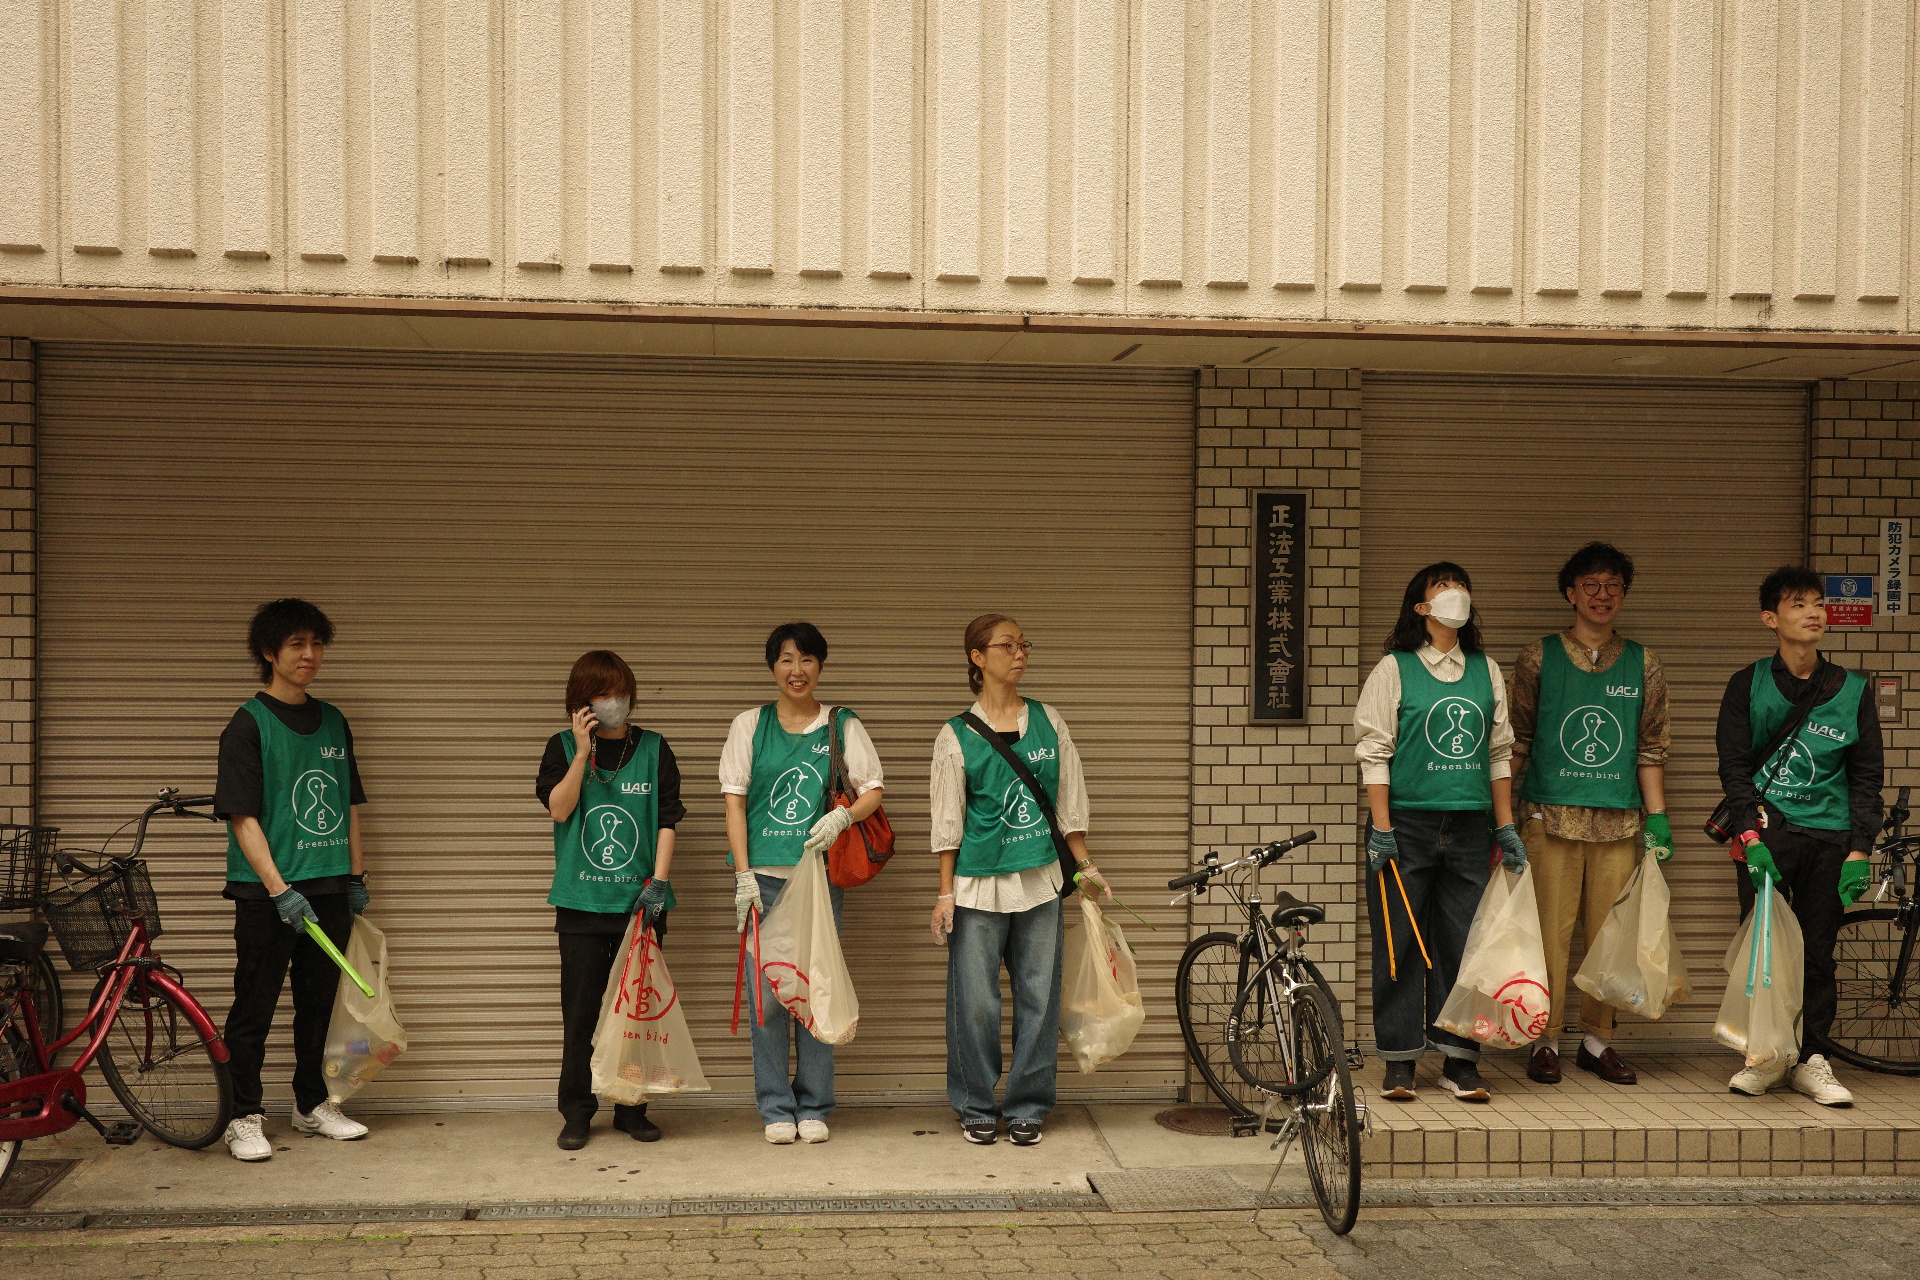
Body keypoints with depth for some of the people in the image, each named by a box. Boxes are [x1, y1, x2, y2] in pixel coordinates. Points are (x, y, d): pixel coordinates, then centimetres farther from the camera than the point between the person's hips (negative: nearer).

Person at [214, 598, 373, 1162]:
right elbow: (242, 817, -12)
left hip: (328, 890, 6)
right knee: (255, 1008, 1)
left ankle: (312, 1105, 25)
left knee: (319, 1003, 13)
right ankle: (244, 1118, 12)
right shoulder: (249, 724, -6)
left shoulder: (333, 721, 11)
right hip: (267, 893, -5)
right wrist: (280, 890, -17)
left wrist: (357, 876, 14)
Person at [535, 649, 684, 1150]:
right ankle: (577, 1113, 13)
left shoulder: (653, 749, 5)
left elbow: (667, 821, 2)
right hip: (581, 902, -1)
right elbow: (559, 809, -8)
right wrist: (583, 753, -15)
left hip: (638, 902, 1)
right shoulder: (563, 747, 4)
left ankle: (631, 1108, 18)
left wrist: (658, 881, -7)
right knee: (580, 1012, 2)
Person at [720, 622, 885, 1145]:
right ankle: (776, 1108, 12)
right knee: (767, 994, 0)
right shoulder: (750, 725, 6)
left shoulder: (843, 726, 7)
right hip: (762, 878, 0)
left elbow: (874, 789, 5)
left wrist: (843, 816, -16)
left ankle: (813, 1107, 15)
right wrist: (743, 875, -5)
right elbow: (735, 801, 3)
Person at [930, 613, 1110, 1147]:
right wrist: (945, 893, -2)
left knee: (1038, 998, 4)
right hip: (978, 884, -2)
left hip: (1040, 882, 3)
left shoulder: (1048, 722, 8)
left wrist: (1085, 866, 10)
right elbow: (948, 822, 1)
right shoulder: (956, 736, 0)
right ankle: (977, 1108, 16)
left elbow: (1069, 802, 13)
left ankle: (1027, 1108, 16)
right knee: (976, 1001, 0)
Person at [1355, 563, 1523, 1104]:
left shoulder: (1486, 672, 12)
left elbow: (1499, 753, 16)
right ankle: (1399, 1062, 10)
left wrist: (1507, 828, 12)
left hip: (1468, 829, 3)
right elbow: (1375, 753, -3)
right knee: (1401, 947, 1)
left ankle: (1459, 1060, 12)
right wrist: (1380, 828, -9)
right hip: (1407, 824, -3)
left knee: (1466, 946, 3)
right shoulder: (1394, 669, 0)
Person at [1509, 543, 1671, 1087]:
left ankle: (1597, 1041, 16)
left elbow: (1650, 749, 13)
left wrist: (1658, 818, 7)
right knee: (1551, 934, -3)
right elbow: (1516, 740, 7)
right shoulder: (1540, 657, 5)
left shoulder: (1643, 665, 11)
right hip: (1551, 818, -2)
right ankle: (1546, 1042, 8)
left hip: (1619, 822, 2)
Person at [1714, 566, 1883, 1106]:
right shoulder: (1749, 685, 4)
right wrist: (1751, 834, -12)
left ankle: (1811, 1059, 12)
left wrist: (1860, 850, -1)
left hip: (1829, 838, 1)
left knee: (1817, 951, 2)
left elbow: (1866, 774, 8)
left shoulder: (1852, 689, 8)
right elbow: (1734, 766, 0)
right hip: (1766, 833, -1)